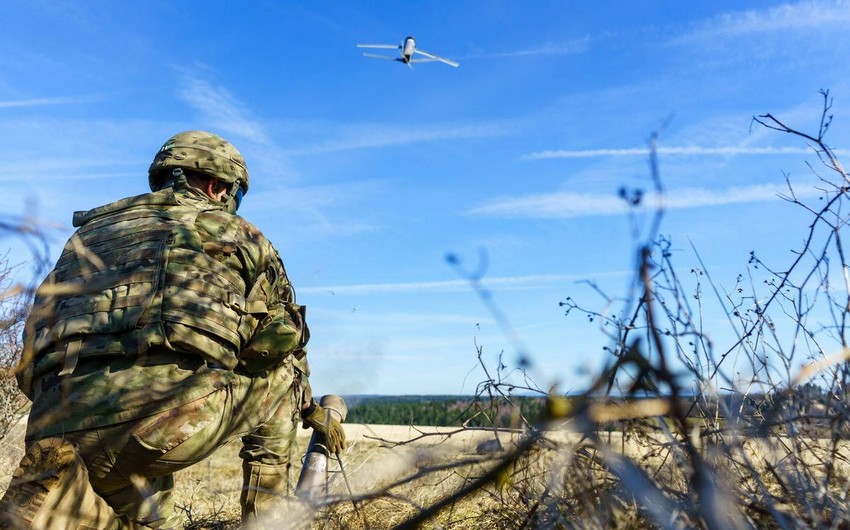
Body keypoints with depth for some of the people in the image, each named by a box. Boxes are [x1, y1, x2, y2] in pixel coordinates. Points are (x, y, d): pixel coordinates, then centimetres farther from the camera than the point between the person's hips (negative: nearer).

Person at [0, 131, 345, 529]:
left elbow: (38, 334, 26)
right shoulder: (238, 234, 20)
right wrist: (312, 408, 42)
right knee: (280, 375, 25)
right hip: (179, 413, -4)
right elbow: (286, 339, 27)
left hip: (60, 426, 4)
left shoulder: (90, 230, 28)